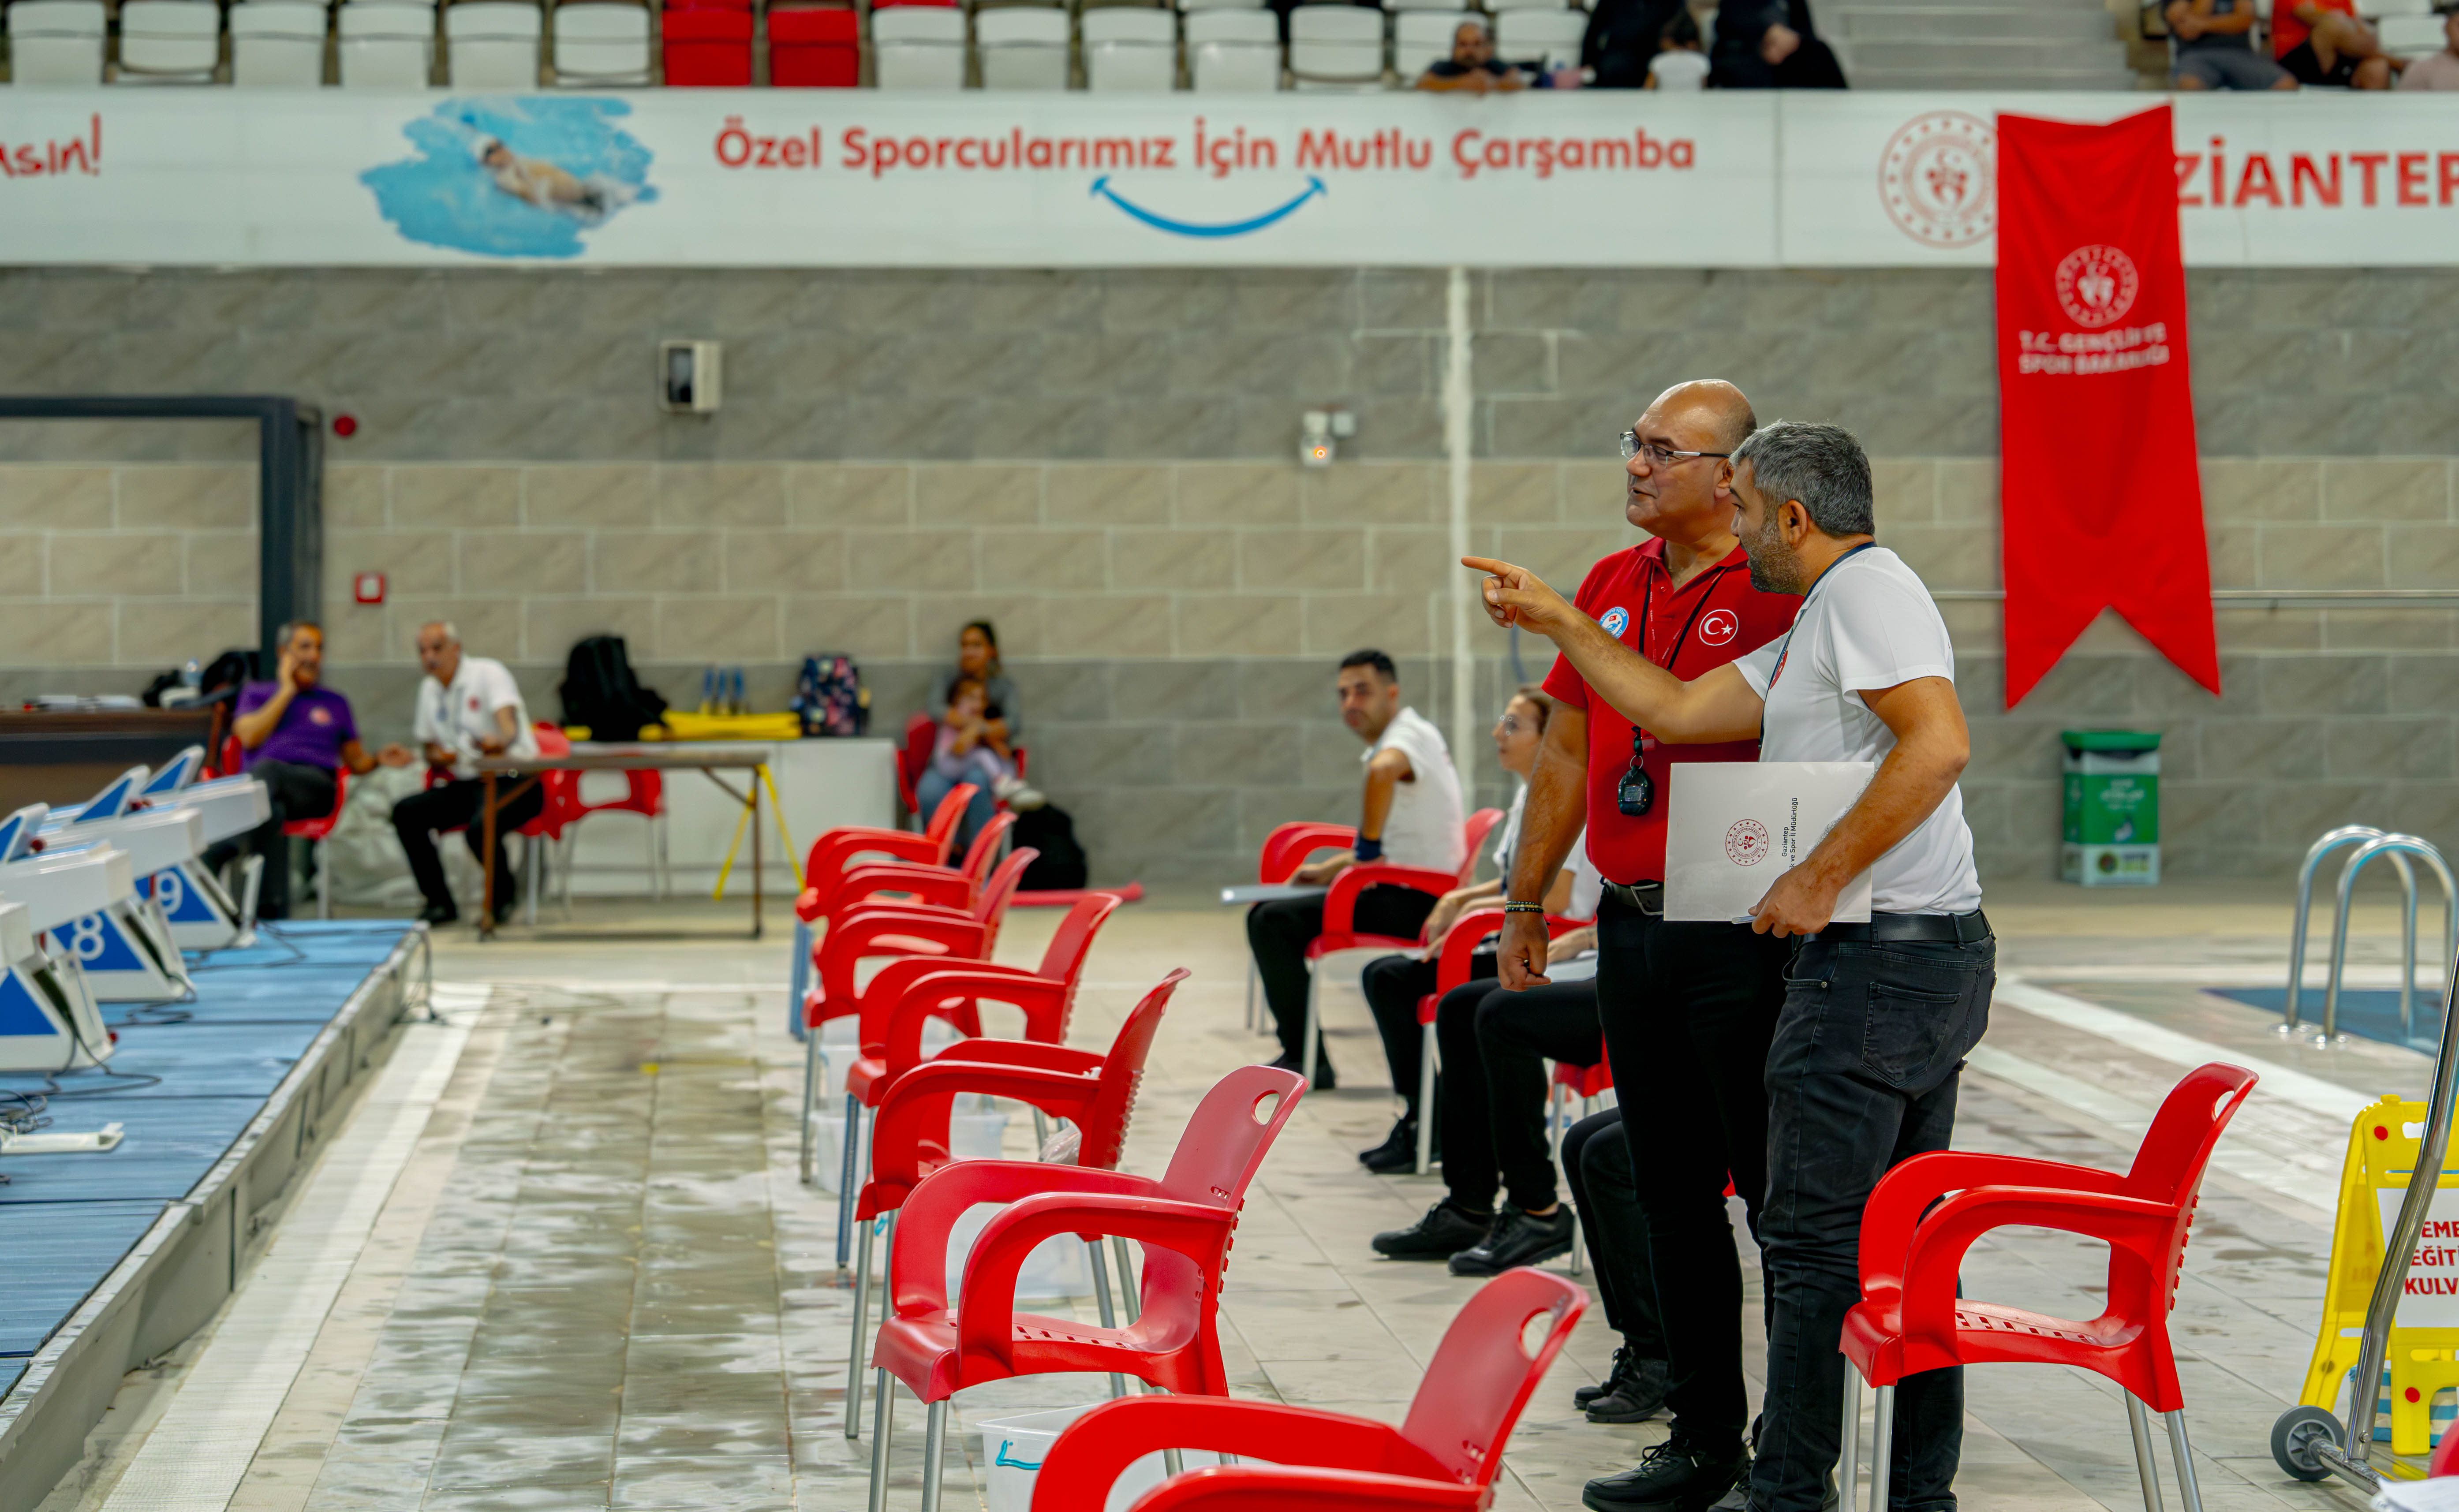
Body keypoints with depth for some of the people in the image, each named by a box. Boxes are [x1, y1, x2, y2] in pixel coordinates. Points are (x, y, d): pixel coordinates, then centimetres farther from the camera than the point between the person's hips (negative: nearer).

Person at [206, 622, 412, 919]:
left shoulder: (334, 703, 32)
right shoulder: (255, 693, 26)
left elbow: (355, 762, 30)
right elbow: (250, 736, 4)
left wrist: (379, 759, 5)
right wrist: (287, 690, 10)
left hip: (315, 786, 0)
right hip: (264, 792, 0)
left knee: (266, 771, -40)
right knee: (271, 811, -43)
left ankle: (213, 857, -58)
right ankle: (272, 913, -56)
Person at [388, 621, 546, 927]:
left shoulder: (488, 672, -8)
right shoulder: (429, 688, 13)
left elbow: (509, 723, -25)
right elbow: (429, 745, 23)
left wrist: (500, 742, -50)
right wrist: (437, 757, -3)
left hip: (512, 781, -7)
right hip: (466, 784, 7)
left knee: (481, 827, -36)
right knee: (405, 812, -15)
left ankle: (503, 898, -4)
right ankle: (439, 902, -5)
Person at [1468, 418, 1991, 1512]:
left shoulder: (1868, 587, -10)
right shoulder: (1814, 629, 22)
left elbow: (1939, 743, -23)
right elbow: (1673, 710, 22)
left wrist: (1822, 877, -22)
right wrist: (1558, 621, 23)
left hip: (1878, 958, -10)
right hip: (1935, 964, 10)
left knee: (1815, 1236, -6)